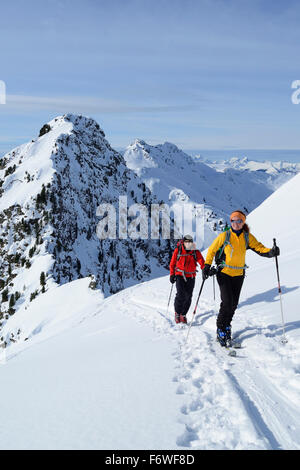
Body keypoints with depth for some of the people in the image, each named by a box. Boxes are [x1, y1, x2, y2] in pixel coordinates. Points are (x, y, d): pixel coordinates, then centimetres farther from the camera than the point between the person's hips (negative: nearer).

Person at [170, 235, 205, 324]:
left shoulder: (196, 252, -1)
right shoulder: (178, 250, -2)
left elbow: (202, 262, -11)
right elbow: (172, 263, 8)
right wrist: (172, 274, 3)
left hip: (191, 277, 2)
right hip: (180, 275, -2)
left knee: (188, 296, -1)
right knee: (180, 295, -14)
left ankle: (183, 314, 18)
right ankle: (177, 313, 7)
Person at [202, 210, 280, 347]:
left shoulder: (247, 237, 2)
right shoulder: (224, 236, -6)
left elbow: (259, 247, -3)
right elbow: (212, 250, 1)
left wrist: (270, 252, -23)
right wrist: (207, 266, -9)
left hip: (239, 275, 3)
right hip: (224, 273, -3)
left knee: (234, 304, 5)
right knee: (227, 302, -13)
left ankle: (227, 327, 25)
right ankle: (221, 331, 2)